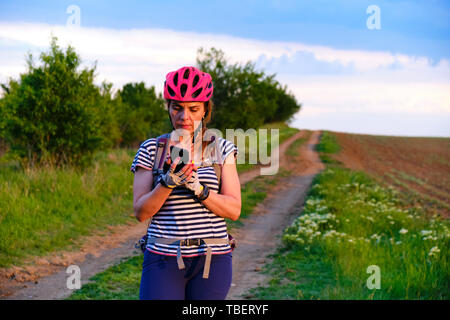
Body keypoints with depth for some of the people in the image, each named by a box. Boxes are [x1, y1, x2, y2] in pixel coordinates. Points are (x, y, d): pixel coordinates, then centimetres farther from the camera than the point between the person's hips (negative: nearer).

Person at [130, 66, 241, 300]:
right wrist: (168, 182, -19)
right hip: (164, 259, -1)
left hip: (211, 261, 1)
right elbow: (140, 212, -2)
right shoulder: (151, 150, 4)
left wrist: (197, 188, -18)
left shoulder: (221, 149, 5)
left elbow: (234, 209, -2)